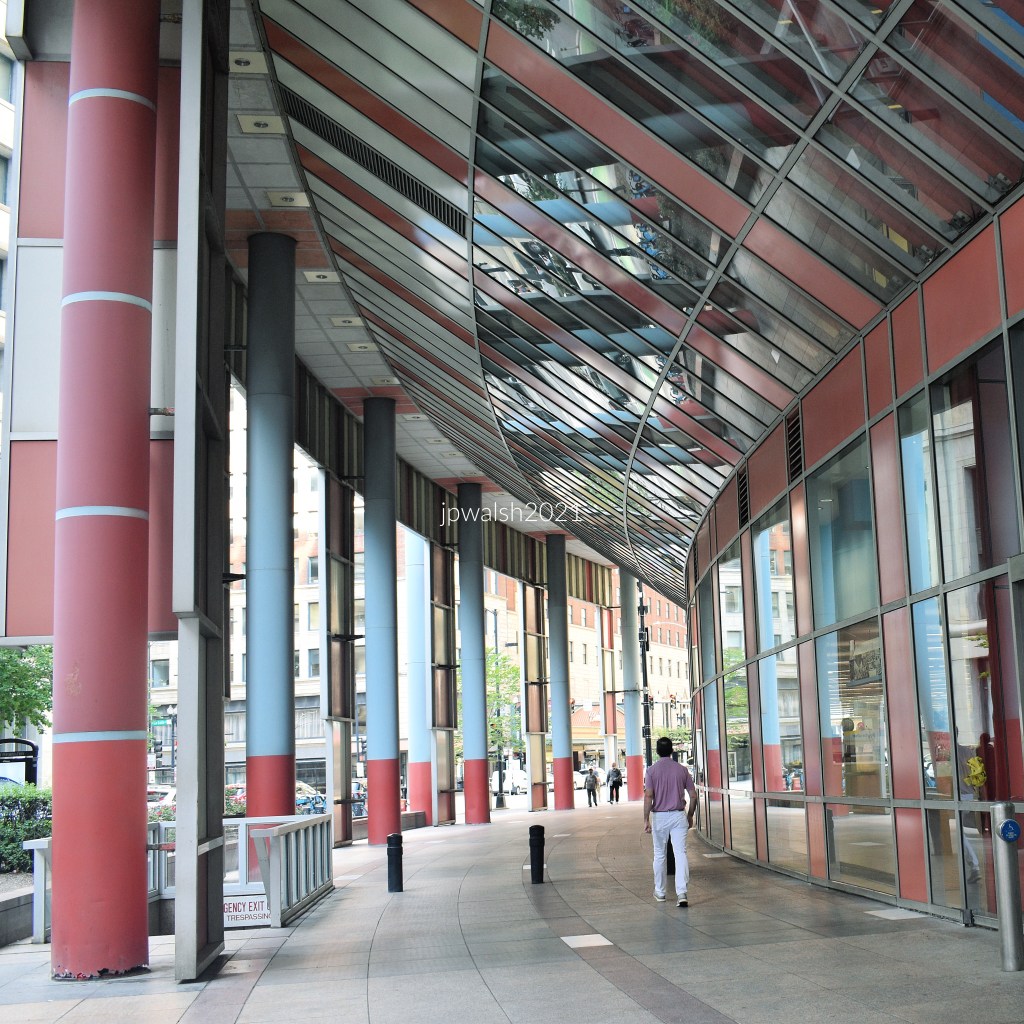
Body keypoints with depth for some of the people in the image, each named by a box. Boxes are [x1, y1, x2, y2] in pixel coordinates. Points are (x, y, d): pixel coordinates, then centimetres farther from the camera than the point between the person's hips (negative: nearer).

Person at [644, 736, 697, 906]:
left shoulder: (652, 770, -4)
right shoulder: (682, 769, 2)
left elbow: (648, 796, -12)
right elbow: (693, 795, 3)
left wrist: (646, 819, -9)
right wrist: (690, 816, 15)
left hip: (659, 816, -1)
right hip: (679, 815, 1)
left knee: (659, 855, 13)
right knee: (680, 853, -4)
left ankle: (660, 892, 23)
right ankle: (681, 893, -16)